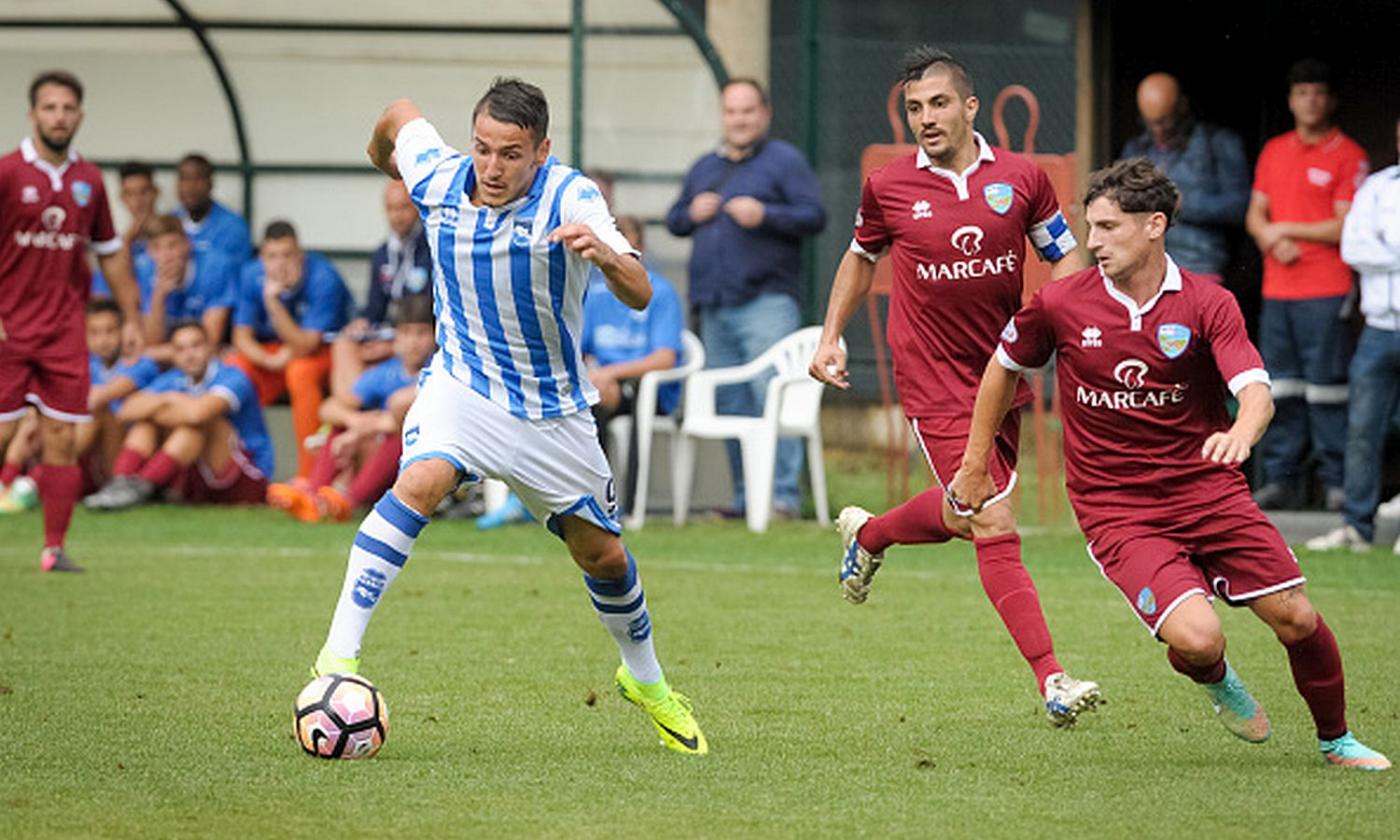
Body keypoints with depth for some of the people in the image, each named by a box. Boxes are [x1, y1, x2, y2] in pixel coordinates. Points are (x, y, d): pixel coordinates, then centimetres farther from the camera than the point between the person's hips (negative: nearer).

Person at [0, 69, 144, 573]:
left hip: (65, 332, 4)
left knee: (63, 440, 1)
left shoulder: (88, 181, 9)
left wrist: (131, 318, 18)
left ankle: (54, 547, 7)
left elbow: (110, 252, 19)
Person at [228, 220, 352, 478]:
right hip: (271, 352, 4)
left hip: (324, 351, -4)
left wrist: (273, 302, -39)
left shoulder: (323, 278, -26)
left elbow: (305, 345, -29)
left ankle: (308, 475, -30)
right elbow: (242, 336, -5)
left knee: (300, 372, -37)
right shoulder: (252, 275, -12)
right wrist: (271, 360, -24)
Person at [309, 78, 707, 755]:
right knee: (420, 481, -31)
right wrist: (382, 149, 31)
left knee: (603, 555, 12)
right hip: (461, 385, 0)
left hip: (551, 408, 0)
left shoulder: (570, 198, -22)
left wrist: (605, 256, -52)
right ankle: (338, 657, -31)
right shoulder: (437, 178, -14)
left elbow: (639, 296, -31)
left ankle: (646, 680, 40)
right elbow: (401, 114, 9)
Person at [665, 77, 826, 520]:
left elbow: (814, 216, -5)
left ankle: (783, 494, -17)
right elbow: (674, 221, 26)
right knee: (730, 406, 7)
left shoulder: (784, 161, 2)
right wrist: (691, 214, 4)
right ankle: (744, 497, 13)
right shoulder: (703, 168, 21)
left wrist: (764, 215, -17)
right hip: (714, 308, 7)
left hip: (766, 302, -7)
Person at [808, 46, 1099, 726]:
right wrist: (831, 335, 12)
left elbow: (1065, 260, 7)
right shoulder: (887, 188, -3)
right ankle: (1051, 681, -17)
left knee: (963, 515, 16)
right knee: (994, 527, -13)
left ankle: (868, 534, 47)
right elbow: (861, 257, 16)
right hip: (934, 382, -4)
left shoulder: (1021, 178, -1)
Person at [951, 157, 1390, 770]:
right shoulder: (1059, 305, -5)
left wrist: (1242, 432, -43)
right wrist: (976, 464, 17)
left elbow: (1256, 391, -19)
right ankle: (1214, 678, 17)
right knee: (1197, 639, -22)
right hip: (1116, 509, -1)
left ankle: (1335, 738, 23)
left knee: (1296, 620, -6)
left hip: (1209, 489, 1)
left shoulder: (1207, 304, -6)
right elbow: (1005, 366, 13)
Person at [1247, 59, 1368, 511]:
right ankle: (1280, 479, 9)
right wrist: (1272, 242, -4)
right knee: (1281, 389, 5)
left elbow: (1345, 227, -8)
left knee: (1326, 388, -7)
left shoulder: (1347, 155, -2)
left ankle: (1337, 481, -3)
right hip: (1277, 290, 5)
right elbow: (1255, 215, 17)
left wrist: (1287, 230, -4)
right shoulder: (1274, 151, 16)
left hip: (1326, 292, -5)